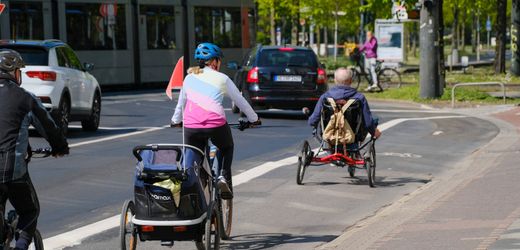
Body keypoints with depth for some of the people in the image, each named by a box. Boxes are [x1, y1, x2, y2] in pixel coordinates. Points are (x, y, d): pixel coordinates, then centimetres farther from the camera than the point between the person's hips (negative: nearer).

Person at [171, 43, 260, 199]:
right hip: (216, 125, -1)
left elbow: (181, 102, 29)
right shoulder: (222, 78, 11)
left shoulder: (190, 78, 18)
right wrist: (254, 119, 33)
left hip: (191, 127, 1)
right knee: (227, 148, 27)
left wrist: (176, 120, 46)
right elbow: (240, 101, 20)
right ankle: (225, 178, 7)